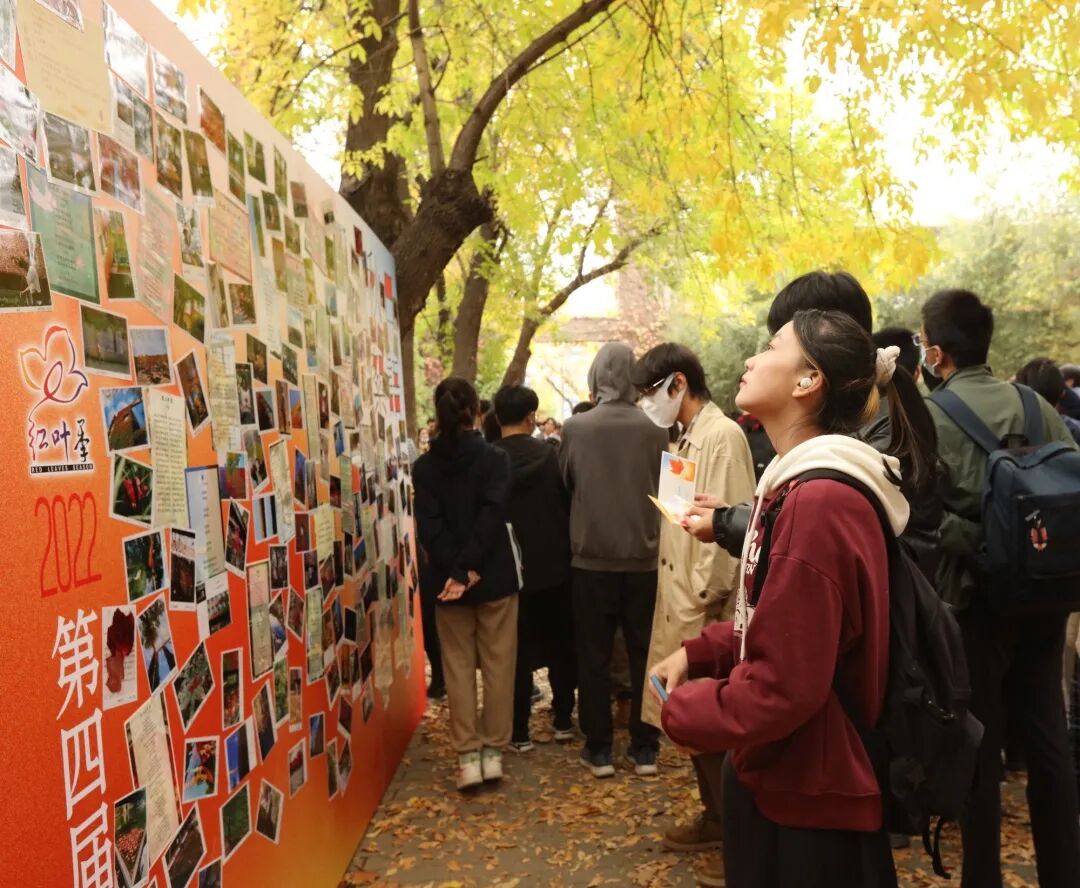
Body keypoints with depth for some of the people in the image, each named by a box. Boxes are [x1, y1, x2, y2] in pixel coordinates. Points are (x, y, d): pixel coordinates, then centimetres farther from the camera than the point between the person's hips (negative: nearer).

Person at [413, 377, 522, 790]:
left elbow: (428, 525, -9)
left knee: (458, 666, 8)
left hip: (446, 578, 2)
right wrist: (470, 569, -19)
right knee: (497, 664, 9)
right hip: (494, 576, -1)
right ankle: (492, 752, 13)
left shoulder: (425, 466, 1)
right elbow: (492, 514, -17)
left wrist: (454, 570, -13)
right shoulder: (495, 458, -5)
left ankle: (467, 756, 9)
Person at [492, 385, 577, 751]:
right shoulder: (551, 454, -6)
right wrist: (567, 549, 11)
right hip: (554, 564, 1)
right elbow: (569, 503, -2)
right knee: (560, 644, 15)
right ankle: (563, 720, 24)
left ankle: (519, 731, 10)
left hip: (510, 568, -1)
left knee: (518, 650, 6)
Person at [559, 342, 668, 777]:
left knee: (593, 656, 9)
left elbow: (564, 481, 5)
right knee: (644, 654, 12)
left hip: (591, 557, -1)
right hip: (644, 557, 1)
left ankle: (598, 749, 16)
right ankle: (644, 747, 19)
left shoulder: (575, 428, -9)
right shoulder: (655, 430, -7)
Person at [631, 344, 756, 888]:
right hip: (680, 599, 9)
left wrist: (710, 595, -18)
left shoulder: (722, 436, -16)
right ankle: (715, 815, 35)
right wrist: (679, 592, 9)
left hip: (706, 606, -9)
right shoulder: (686, 439, 11)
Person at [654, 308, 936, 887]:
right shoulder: (806, 485, 8)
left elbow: (781, 687, -28)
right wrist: (698, 653, 3)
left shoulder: (818, 500, -28)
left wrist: (680, 711, -12)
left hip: (808, 799, -9)